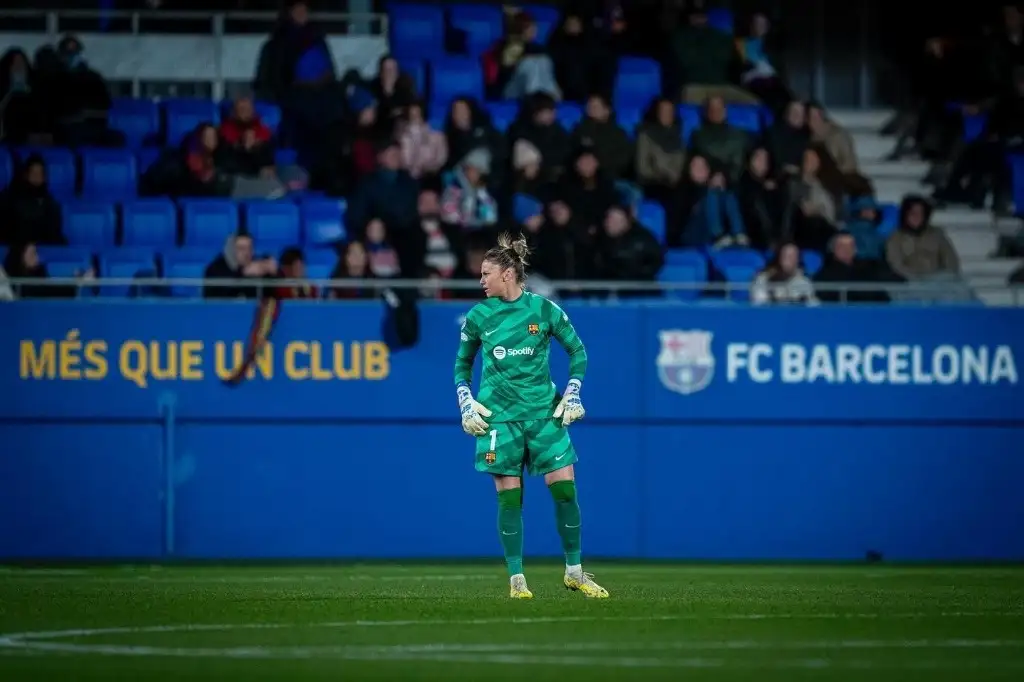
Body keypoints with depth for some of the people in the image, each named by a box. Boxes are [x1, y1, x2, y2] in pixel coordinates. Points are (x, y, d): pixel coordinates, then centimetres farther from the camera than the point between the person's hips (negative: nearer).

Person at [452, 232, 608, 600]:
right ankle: (516, 579, 5)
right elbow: (462, 364, 15)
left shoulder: (543, 309, -2)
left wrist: (573, 394, 2)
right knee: (509, 497, -3)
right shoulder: (478, 316, 2)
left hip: (544, 411, 0)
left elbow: (577, 351, 9)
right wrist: (466, 402, 3)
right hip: (499, 414, 0)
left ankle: (574, 572, 9)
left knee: (565, 489, -5)